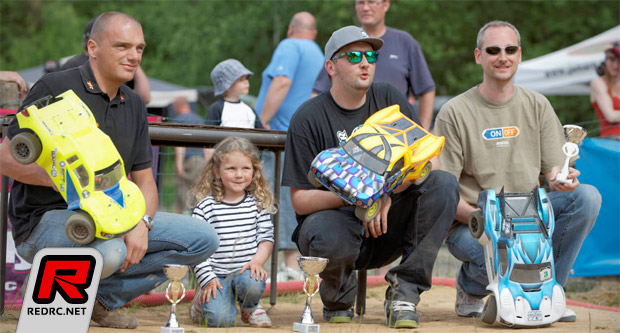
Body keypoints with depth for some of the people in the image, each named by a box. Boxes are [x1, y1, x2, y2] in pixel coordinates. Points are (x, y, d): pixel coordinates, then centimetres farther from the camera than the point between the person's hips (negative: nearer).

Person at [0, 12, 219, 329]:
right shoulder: (55, 88, -9)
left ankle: (102, 297, -5)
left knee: (203, 237, -6)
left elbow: (144, 180, 12)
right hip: (45, 219, -7)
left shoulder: (133, 105, 13)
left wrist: (142, 222, -10)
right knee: (108, 251, -39)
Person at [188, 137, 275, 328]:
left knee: (253, 284, -33)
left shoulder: (258, 203, 5)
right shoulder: (206, 206, -5)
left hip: (245, 270, 2)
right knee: (220, 319, -23)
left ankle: (250, 307, 5)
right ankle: (203, 300, 15)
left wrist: (257, 260, -13)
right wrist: (207, 279, -14)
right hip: (216, 274, -2)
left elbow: (266, 238, 7)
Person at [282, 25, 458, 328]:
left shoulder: (389, 99, 5)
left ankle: (404, 292, -17)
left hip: (387, 227, 4)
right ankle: (338, 302, -1)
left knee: (443, 184, -20)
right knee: (330, 239, -40)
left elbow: (426, 158, -4)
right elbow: (299, 200, -9)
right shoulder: (307, 118, -6)